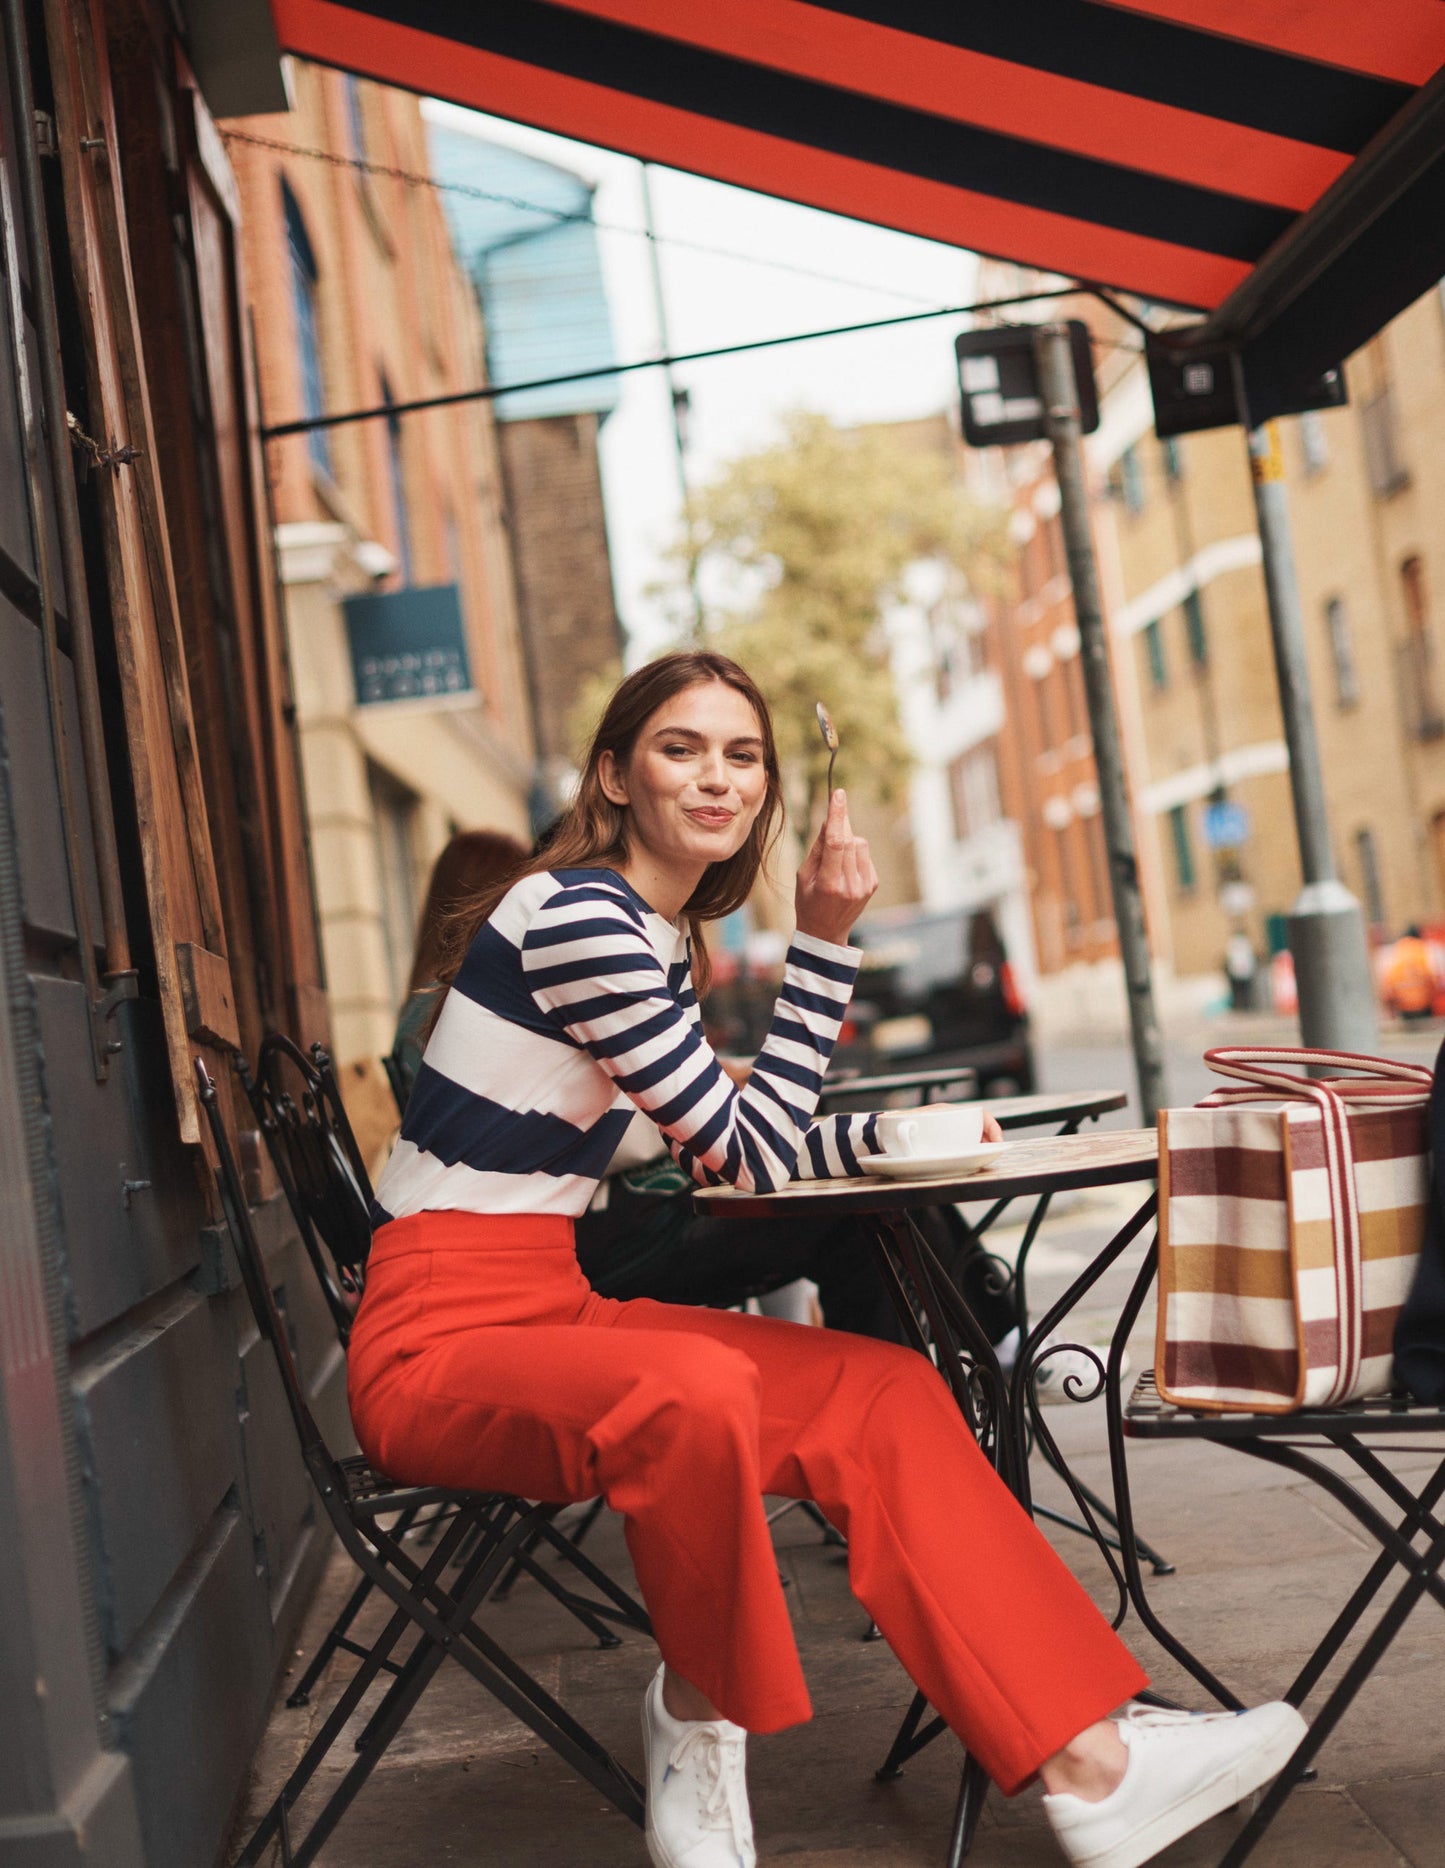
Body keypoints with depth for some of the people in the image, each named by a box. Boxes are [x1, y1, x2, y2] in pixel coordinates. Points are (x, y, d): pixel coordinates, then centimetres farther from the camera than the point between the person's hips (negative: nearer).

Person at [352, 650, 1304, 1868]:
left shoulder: (660, 936, 13)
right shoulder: (574, 913, -16)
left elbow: (727, 1146, 15)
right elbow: (750, 1156, -13)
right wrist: (826, 941, -8)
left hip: (549, 1316, 9)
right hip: (442, 1345, -9)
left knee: (887, 1398, -6)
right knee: (695, 1391, -38)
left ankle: (1085, 1762, -5)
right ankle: (701, 1722, -9)